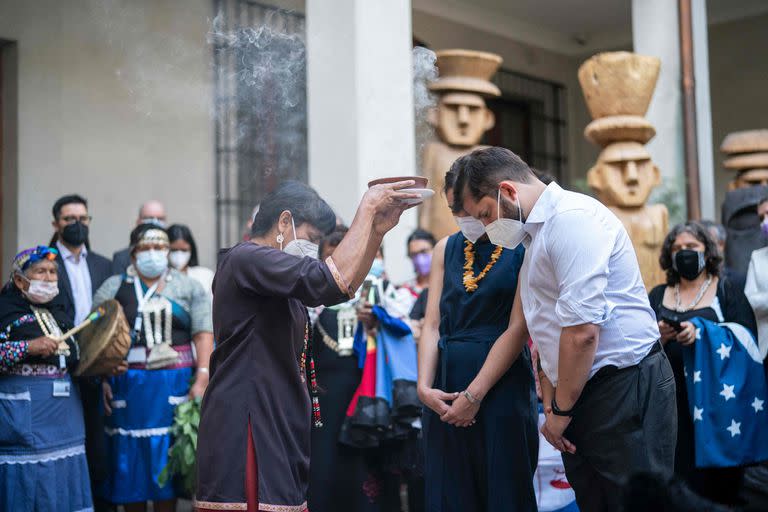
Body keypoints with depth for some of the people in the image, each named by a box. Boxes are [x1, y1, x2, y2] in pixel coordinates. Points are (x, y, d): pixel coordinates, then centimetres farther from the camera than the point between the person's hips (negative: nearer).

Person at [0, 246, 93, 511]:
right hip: (24, 412, -7)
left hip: (65, 408, 7)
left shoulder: (57, 311, 17)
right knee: (28, 478, -3)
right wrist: (28, 347, -23)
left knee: (62, 480, 8)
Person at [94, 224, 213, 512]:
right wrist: (101, 380, -7)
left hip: (174, 386, 0)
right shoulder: (113, 288, 8)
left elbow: (203, 333, -1)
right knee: (131, 458, 5)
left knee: (168, 458, 4)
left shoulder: (188, 287, 7)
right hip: (128, 387, 0)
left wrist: (202, 379, -11)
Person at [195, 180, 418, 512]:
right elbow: (333, 281, -25)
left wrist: (377, 230, 8)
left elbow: (344, 287, 21)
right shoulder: (246, 259, -12)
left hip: (278, 429, 10)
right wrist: (368, 207, -15)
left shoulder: (272, 274, 20)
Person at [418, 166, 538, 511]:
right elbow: (432, 325, 7)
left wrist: (474, 395, -13)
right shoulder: (445, 249, 11)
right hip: (445, 384, 4)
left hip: (502, 382, -4)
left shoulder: (523, 247, -3)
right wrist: (424, 387, -7)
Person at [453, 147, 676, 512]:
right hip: (575, 394, 9)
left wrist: (562, 410, -10)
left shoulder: (571, 218, -15)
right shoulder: (534, 236, 17)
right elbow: (520, 328, 21)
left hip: (627, 386, -9)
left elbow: (582, 331, -21)